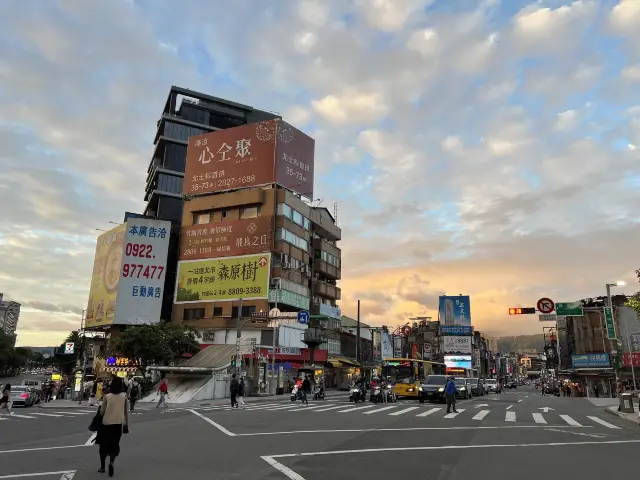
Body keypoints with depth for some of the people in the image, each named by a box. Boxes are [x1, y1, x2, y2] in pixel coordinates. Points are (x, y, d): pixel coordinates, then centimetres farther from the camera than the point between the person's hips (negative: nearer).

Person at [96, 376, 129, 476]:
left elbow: (101, 412, -3)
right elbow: (126, 412, 1)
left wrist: (101, 407, 19)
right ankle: (111, 462, -11)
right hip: (118, 424, 0)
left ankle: (102, 467, 26)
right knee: (114, 445, 13)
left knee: (104, 444, 19)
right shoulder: (124, 396, -3)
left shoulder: (107, 396, -6)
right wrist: (127, 424, 10)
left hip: (106, 423, 0)